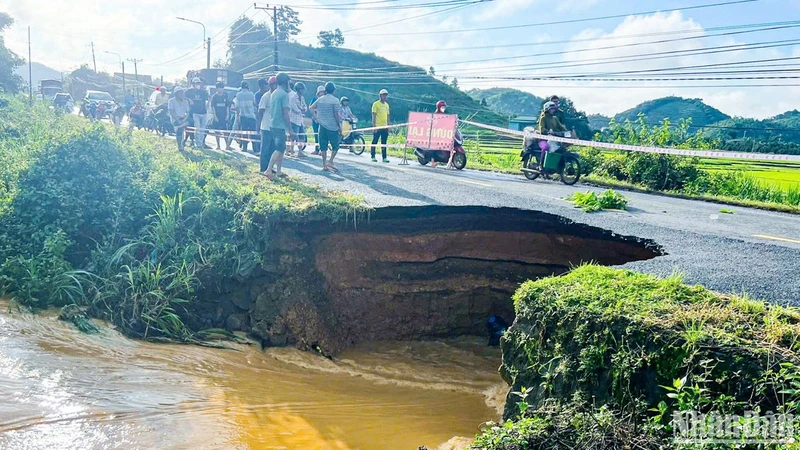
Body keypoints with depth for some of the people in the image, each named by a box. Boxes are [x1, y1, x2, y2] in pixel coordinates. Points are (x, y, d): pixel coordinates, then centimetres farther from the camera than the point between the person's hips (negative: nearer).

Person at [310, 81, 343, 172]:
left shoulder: (320, 99, 7)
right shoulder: (335, 100, -9)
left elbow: (311, 108, 12)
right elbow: (337, 114, -13)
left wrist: (316, 117, 19)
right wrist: (340, 126, -6)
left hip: (322, 126, 5)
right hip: (332, 127, -4)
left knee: (323, 146, 7)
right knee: (335, 146, 7)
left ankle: (324, 165, 6)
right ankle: (330, 162, -8)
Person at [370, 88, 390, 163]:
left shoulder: (387, 105, 15)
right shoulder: (376, 104, -4)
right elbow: (374, 116, -8)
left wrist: (388, 126, 13)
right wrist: (374, 126, -15)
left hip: (385, 127, 6)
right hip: (377, 126, -6)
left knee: (384, 143, 6)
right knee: (374, 142, 0)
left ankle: (384, 157, 7)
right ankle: (373, 157, 5)